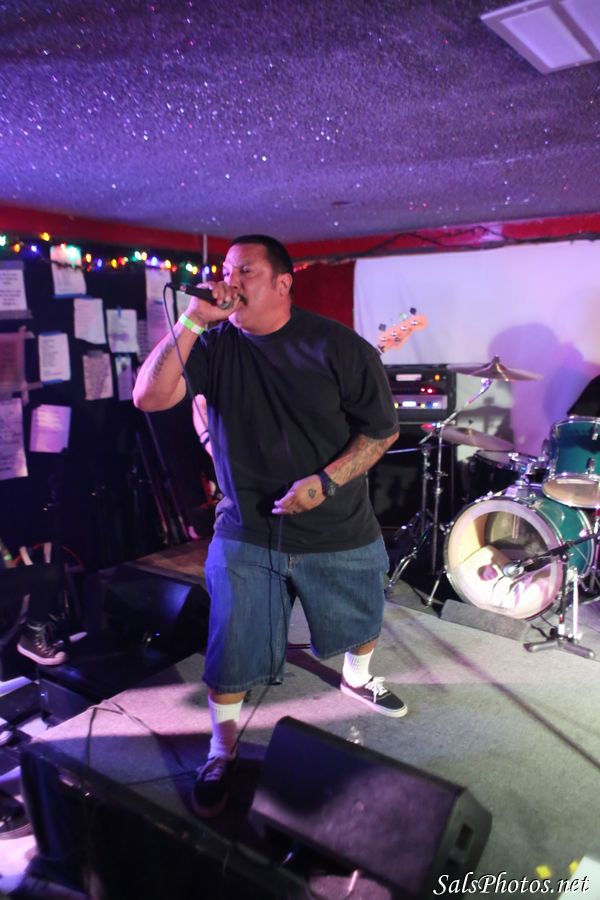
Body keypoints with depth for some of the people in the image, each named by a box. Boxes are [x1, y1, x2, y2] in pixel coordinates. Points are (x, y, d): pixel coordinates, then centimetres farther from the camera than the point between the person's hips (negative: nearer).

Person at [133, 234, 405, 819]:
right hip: (246, 534, 0)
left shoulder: (337, 346, -11)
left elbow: (382, 429, -7)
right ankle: (222, 752, 33)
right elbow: (149, 397, -18)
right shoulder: (215, 345, -5)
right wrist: (194, 318, -23)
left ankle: (356, 677, 58)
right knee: (230, 655, 6)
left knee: (361, 624, 23)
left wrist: (326, 482, -20)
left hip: (339, 533, 1)